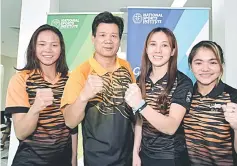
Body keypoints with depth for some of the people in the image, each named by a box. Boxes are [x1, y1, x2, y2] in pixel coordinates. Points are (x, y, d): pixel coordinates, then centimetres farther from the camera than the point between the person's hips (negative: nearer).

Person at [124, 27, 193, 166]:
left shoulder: (183, 83, -16)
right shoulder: (141, 80, -2)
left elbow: (171, 127, -26)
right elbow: (140, 120, 4)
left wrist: (140, 105, -39)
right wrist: (136, 151, 3)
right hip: (145, 154, 4)